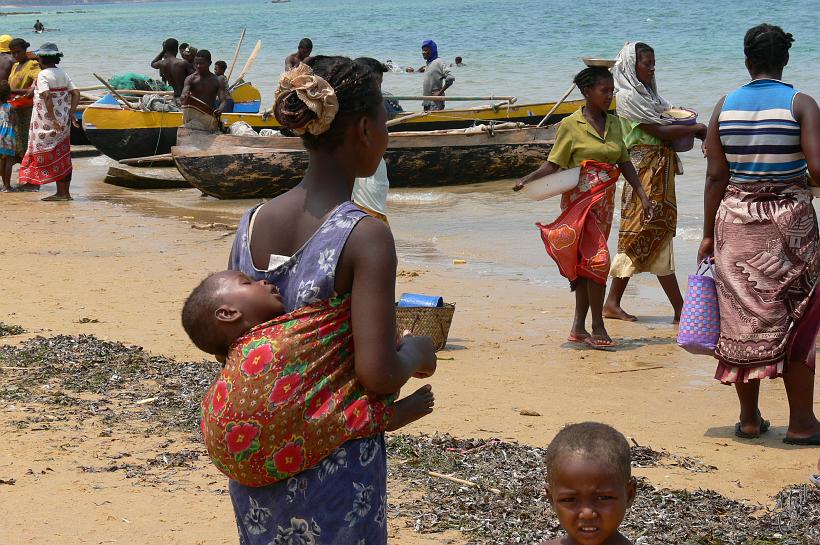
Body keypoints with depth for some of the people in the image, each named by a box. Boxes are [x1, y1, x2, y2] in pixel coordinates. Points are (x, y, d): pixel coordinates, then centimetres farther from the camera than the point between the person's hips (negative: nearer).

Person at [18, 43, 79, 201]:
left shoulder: (43, 75, -13)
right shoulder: (63, 73, 10)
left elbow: (47, 96, -25)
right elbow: (75, 93, 5)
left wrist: (52, 119, -25)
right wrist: (71, 113, 3)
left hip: (48, 122, -7)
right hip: (63, 120, 7)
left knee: (53, 157, -1)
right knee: (63, 156, 10)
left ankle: (62, 192, -1)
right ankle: (64, 192, 14)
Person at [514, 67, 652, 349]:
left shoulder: (613, 123, 11)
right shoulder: (571, 125, -7)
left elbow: (625, 163, 14)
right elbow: (553, 164, -8)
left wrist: (643, 195, 9)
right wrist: (527, 180, -23)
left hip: (604, 201, 6)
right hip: (581, 200, -6)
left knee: (585, 263, 10)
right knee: (597, 259, -13)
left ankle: (579, 328, 15)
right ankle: (597, 328, -5)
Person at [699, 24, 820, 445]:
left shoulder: (725, 106, 2)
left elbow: (715, 176, 3)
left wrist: (709, 234, 8)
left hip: (736, 220, 3)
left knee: (744, 318, 10)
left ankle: (749, 418, 17)